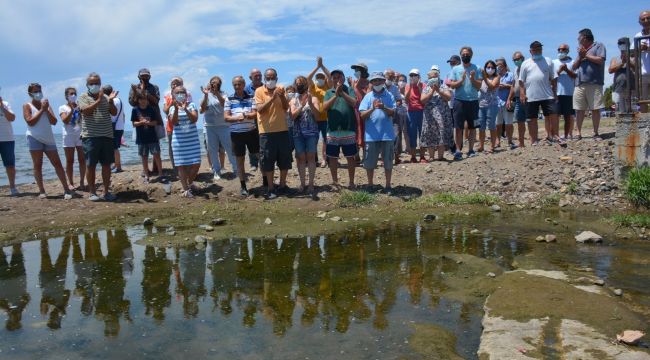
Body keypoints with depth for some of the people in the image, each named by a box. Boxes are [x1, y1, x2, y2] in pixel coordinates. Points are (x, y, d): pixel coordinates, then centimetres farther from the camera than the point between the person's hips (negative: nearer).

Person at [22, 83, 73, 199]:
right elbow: (30, 122, -13)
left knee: (57, 163, -1)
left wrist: (47, 109, -7)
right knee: (37, 165, 0)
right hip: (34, 138, -3)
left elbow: (54, 121, 4)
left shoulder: (46, 104, 12)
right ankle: (41, 191, 5)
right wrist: (41, 109, -10)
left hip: (49, 139, 3)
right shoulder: (27, 106, 2)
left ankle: (66, 189, 0)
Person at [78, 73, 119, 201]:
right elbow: (86, 111, -15)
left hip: (107, 136, 4)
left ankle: (106, 191, 13)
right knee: (90, 165, 1)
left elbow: (114, 113, 5)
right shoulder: (83, 97, 3)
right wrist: (98, 100, -18)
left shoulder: (105, 97, 13)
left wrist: (111, 100, -11)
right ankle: (92, 192, 10)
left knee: (106, 164, 6)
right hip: (90, 137, -3)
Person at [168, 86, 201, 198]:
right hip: (179, 140, -1)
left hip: (193, 140, 1)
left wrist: (185, 109, -24)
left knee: (196, 164, 1)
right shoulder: (173, 108, 3)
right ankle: (186, 189, 7)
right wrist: (176, 108, -22)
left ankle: (190, 183, 27)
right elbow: (174, 122, -11)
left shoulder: (191, 105, 3)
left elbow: (194, 119, -12)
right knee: (181, 165, 0)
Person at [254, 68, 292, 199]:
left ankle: (282, 185, 23)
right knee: (268, 161, 1)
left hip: (282, 130, 3)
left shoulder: (280, 89, 6)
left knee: (284, 159, 9)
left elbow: (286, 107, -2)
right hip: (266, 131, -3)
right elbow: (260, 109, -15)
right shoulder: (259, 91, -3)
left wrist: (282, 96, -19)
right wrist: (272, 98, -25)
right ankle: (270, 188, 9)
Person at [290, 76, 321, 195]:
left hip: (311, 132, -2)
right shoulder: (294, 100, 10)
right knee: (301, 157, 4)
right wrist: (302, 105, -17)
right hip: (298, 133, 2)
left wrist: (310, 104, -20)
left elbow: (317, 116, -6)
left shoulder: (313, 98, 3)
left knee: (311, 157, -2)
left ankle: (311, 183, 3)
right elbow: (292, 116, -4)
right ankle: (302, 183, 12)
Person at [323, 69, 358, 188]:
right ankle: (335, 181, 22)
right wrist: (335, 95, -19)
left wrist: (342, 92, -20)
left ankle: (351, 181, 17)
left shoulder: (349, 90, 3)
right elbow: (324, 108, -7)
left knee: (350, 157, 6)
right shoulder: (329, 92, 7)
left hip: (348, 130, -1)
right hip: (332, 130, 2)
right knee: (333, 157, 8)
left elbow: (354, 103, -12)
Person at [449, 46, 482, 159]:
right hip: (459, 100, -1)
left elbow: (479, 86, 1)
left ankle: (471, 150, 14)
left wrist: (472, 79, -15)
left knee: (472, 127, 6)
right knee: (458, 127, -4)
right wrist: (461, 80, -16)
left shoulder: (476, 69, 7)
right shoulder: (455, 69, 7)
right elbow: (452, 85, 0)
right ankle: (458, 151, -1)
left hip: (473, 101, 1)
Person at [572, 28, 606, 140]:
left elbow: (600, 60, -8)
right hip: (580, 85, 5)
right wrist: (580, 57, 3)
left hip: (594, 84, -5)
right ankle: (579, 133, 5)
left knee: (595, 109, -4)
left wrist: (586, 55, 0)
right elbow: (574, 67, 19)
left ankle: (596, 133, 3)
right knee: (579, 110, 0)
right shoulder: (581, 50, 25)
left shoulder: (599, 46, 7)